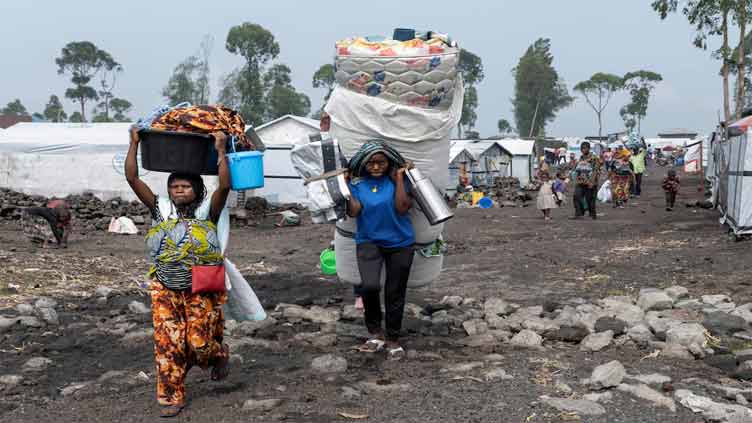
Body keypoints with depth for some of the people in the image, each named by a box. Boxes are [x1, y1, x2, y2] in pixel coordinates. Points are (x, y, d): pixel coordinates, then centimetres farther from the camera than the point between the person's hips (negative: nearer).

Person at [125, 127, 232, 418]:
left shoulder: (206, 212, -1)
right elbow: (132, 179, 0)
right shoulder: (160, 209, 4)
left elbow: (225, 186, -17)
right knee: (167, 344, -2)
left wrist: (221, 151, -15)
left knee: (199, 343, -1)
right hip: (165, 290, 2)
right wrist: (134, 145, -3)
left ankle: (219, 356, 35)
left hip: (201, 290, -2)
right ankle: (171, 397, 10)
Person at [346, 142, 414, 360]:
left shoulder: (396, 179, -5)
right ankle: (376, 333, 1)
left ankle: (393, 339, 28)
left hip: (400, 243, 0)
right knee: (370, 286, -21)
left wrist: (399, 179, -14)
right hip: (369, 242, 0)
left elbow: (402, 208, -15)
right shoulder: (357, 182, -2)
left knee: (395, 293, 9)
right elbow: (353, 212, -12)